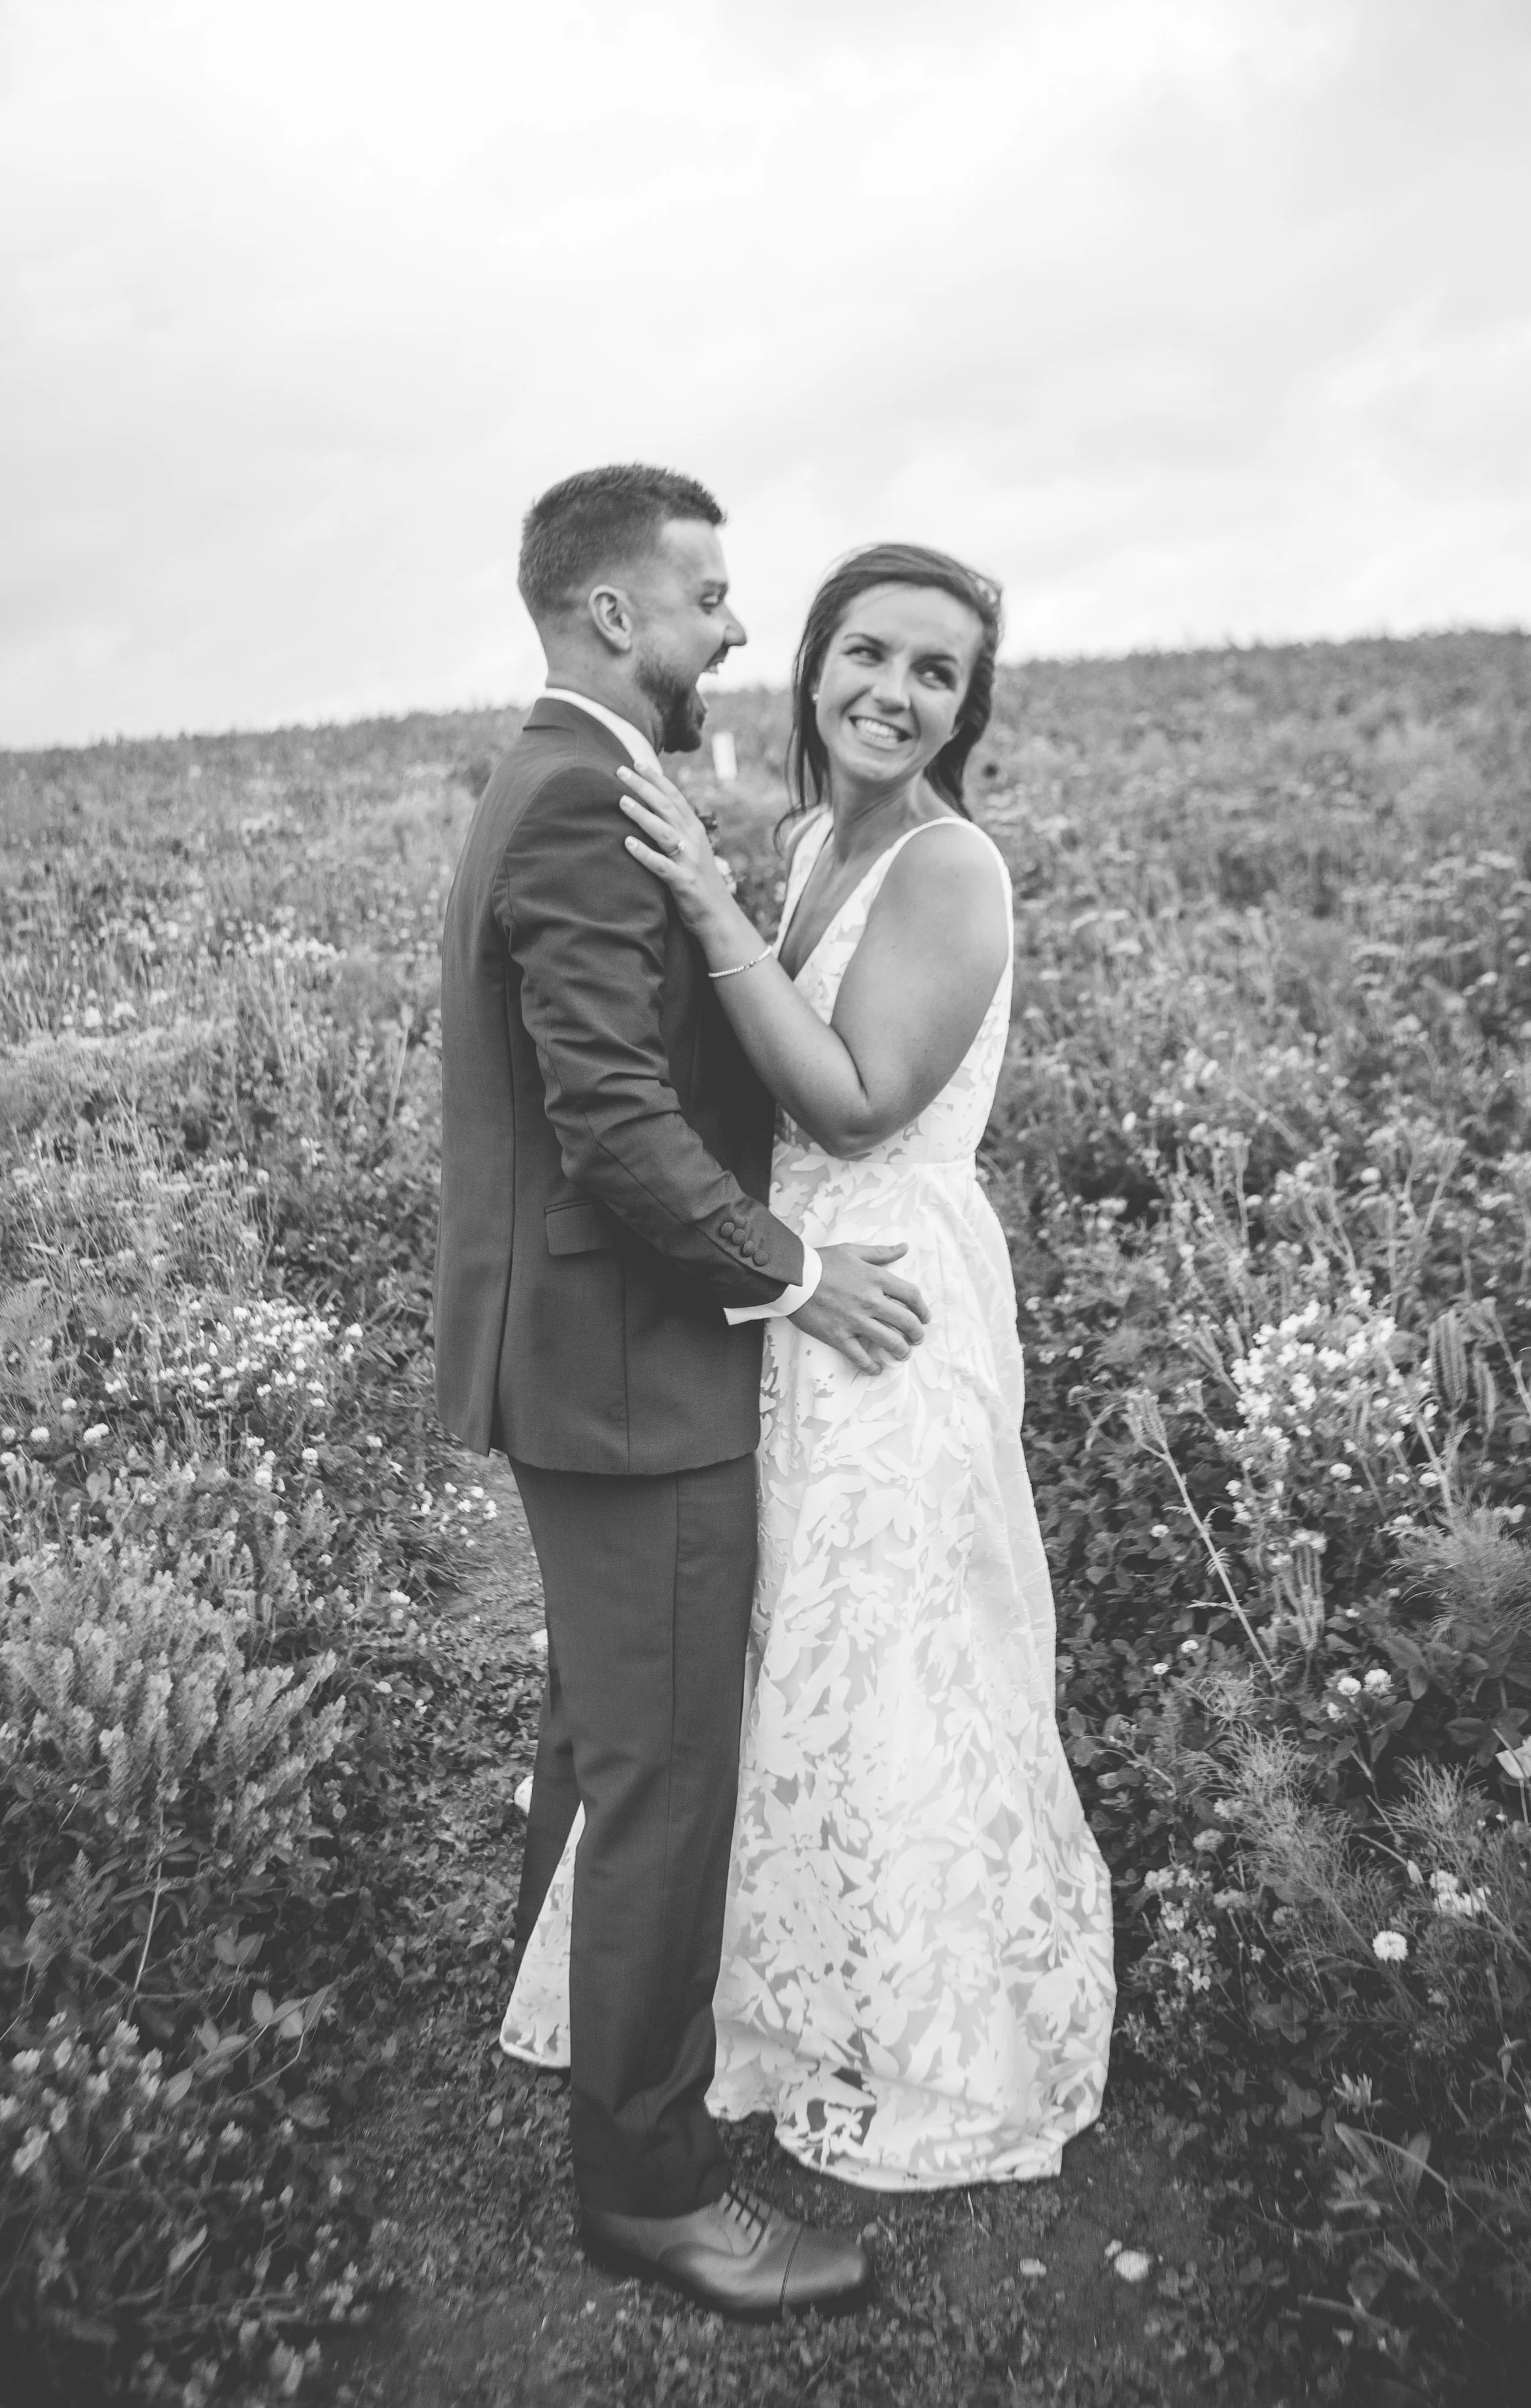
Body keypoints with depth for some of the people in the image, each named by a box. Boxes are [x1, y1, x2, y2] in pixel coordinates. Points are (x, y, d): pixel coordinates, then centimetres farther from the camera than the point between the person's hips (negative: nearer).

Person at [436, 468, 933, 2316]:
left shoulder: (554, 788, 15)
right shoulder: (591, 809, -19)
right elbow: (615, 1119, -25)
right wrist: (790, 1271, -16)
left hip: (589, 1355, 11)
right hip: (631, 1367, -11)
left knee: (603, 1730, 27)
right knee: (663, 1777, 2)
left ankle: (559, 2012, 50)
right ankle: (647, 2175, 20)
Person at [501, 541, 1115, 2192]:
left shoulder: (951, 871, -17)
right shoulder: (818, 841, 8)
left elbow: (857, 1105, -24)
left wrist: (711, 911, -27)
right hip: (788, 1296, 9)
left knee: (890, 1676, 8)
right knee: (768, 1661, 21)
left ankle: (933, 2049, 35)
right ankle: (801, 1982, 47)